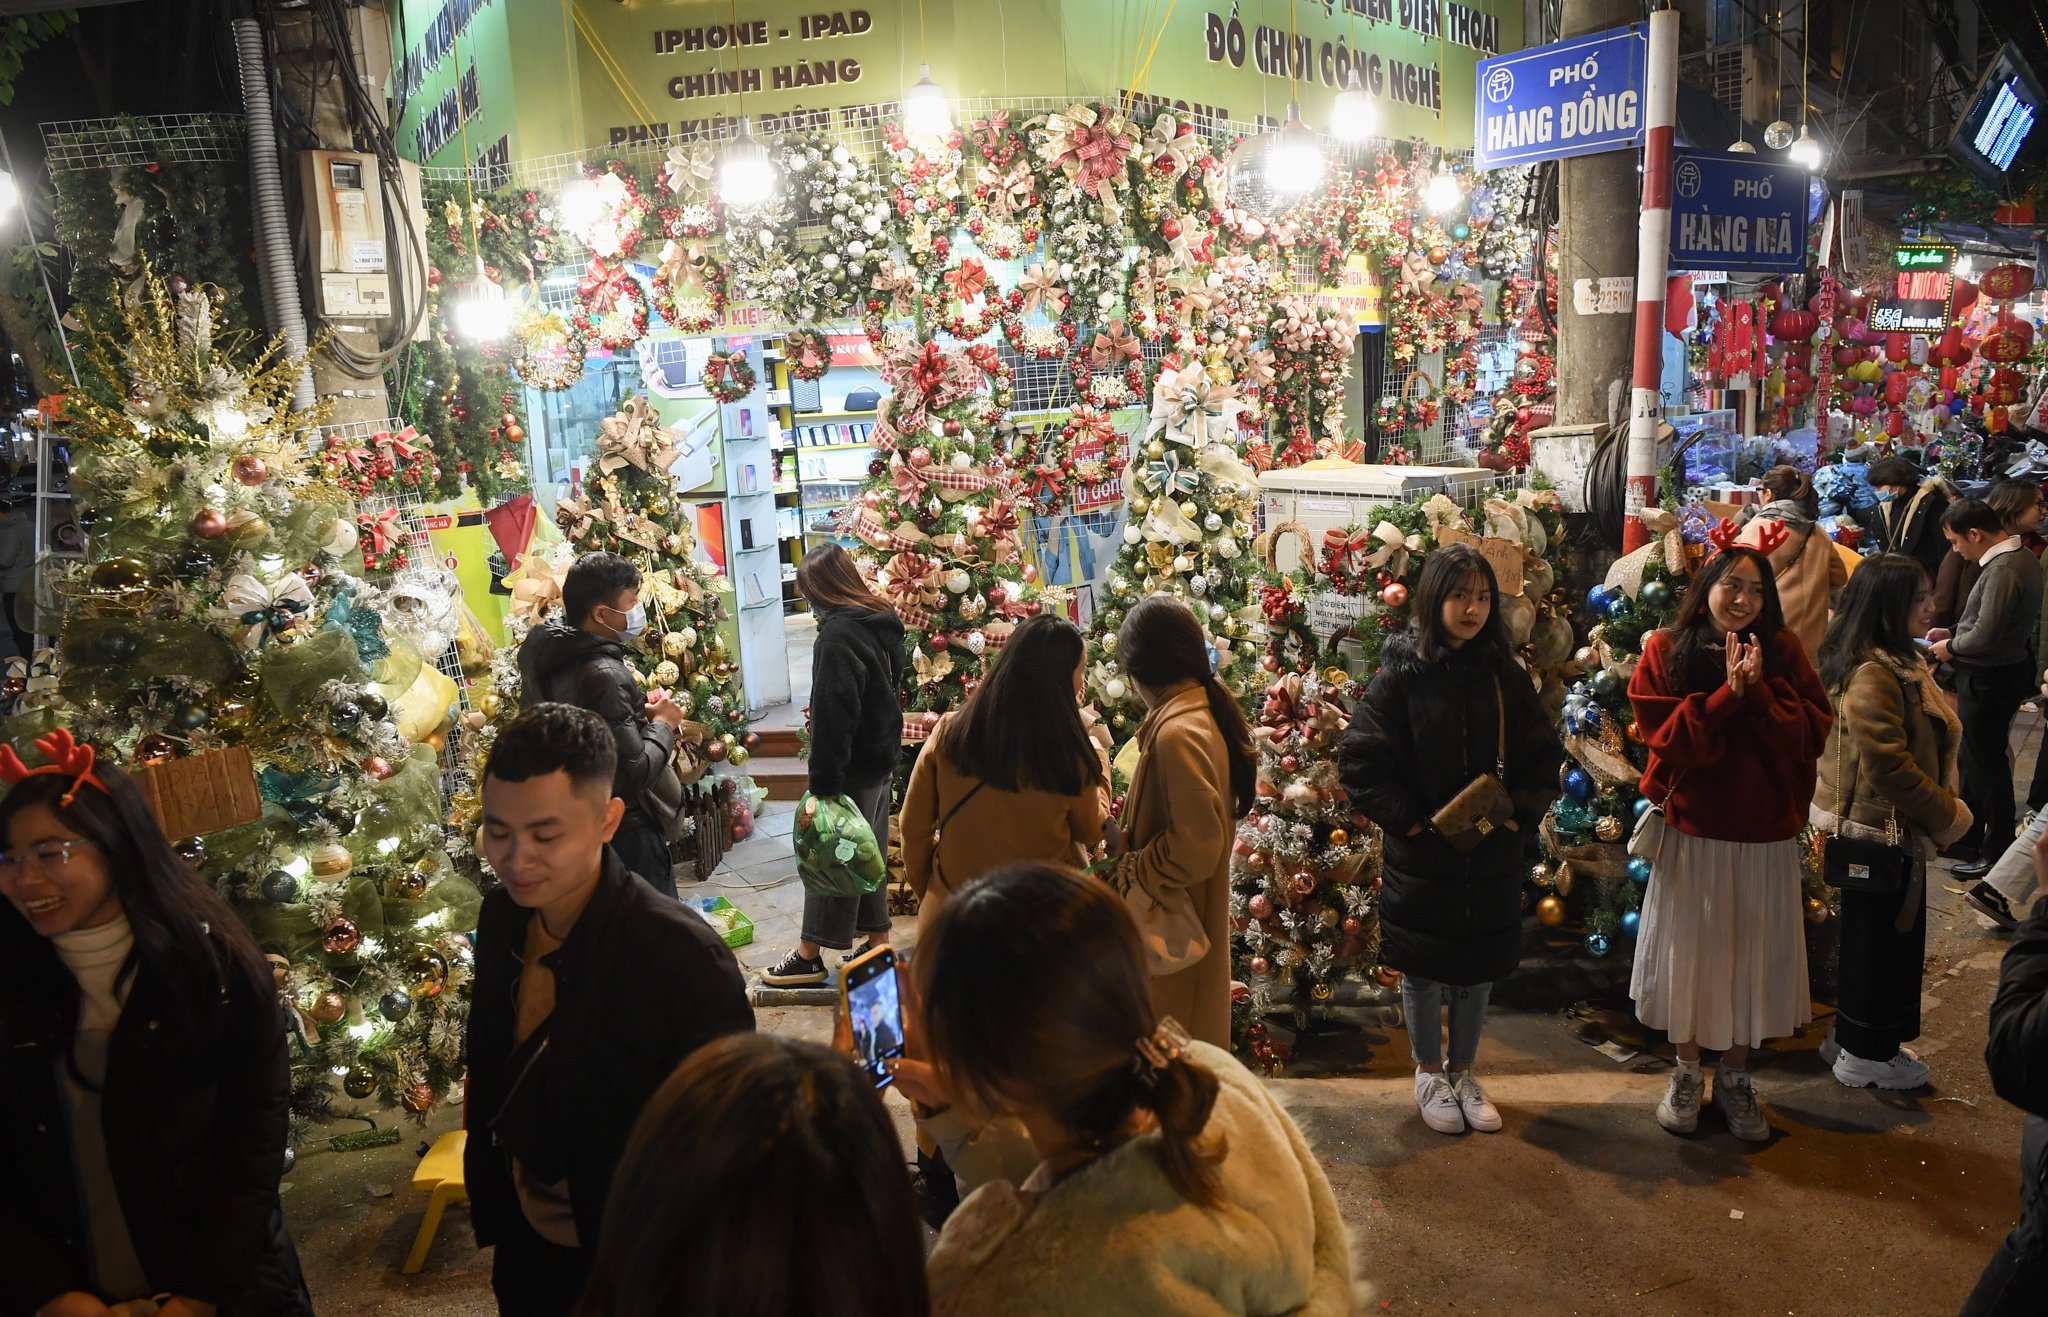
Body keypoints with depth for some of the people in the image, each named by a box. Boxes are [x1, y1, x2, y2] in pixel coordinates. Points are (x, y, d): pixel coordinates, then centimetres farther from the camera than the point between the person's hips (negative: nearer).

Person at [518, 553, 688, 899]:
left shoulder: (547, 650, 1)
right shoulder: (603, 675, -28)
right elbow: (636, 770, -28)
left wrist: (638, 707, 3)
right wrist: (662, 723, -12)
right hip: (626, 829, -10)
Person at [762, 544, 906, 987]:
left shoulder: (838, 634, -19)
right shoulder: (881, 625, 9)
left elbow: (833, 715, -22)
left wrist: (823, 780, -21)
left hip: (853, 765, -9)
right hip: (882, 759, 9)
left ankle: (810, 956, 9)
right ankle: (878, 943, 23)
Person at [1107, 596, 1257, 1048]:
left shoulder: (1179, 732, -26)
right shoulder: (1205, 709, 3)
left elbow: (1197, 844, -26)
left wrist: (1130, 874, -14)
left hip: (1171, 924, -9)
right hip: (1195, 913, 9)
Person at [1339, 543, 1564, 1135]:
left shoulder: (1506, 676, 0)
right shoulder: (1400, 675, -10)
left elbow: (1544, 758, 5)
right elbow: (1361, 763, -11)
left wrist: (1517, 816, -8)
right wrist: (1411, 822, -14)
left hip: (1492, 856, 3)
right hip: (1421, 855, -3)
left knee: (1477, 968, 15)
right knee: (1422, 969, 11)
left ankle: (1463, 1071, 34)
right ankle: (1429, 1072, 32)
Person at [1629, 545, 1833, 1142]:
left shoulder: (1783, 651, 1)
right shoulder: (1666, 651, -4)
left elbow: (1811, 734, -7)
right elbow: (1665, 736, -13)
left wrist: (1758, 690, -20)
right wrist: (1728, 692, -19)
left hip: (1765, 834, 2)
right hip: (1692, 829, -1)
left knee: (1752, 956, 10)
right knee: (1690, 953, 9)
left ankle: (1734, 1079, 28)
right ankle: (1687, 1073, 28)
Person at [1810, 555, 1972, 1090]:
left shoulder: (1897, 663, 10)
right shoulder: (1874, 674, -24)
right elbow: (1889, 766, -26)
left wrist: (1943, 810, 12)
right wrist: (1948, 814, -14)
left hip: (1884, 826, 10)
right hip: (1880, 829, -10)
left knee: (1874, 937, 19)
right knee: (1881, 939, 4)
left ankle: (1850, 1037, 32)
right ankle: (1865, 1053, 19)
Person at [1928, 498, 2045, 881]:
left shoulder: (2003, 569, -25)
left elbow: (1985, 635, -26)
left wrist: (1951, 646, -9)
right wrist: (1953, 633, 6)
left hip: (1989, 679, -10)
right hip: (2001, 670, 10)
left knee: (1986, 764, 2)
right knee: (1977, 757, 20)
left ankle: (1997, 854, 14)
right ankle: (1970, 835, 33)